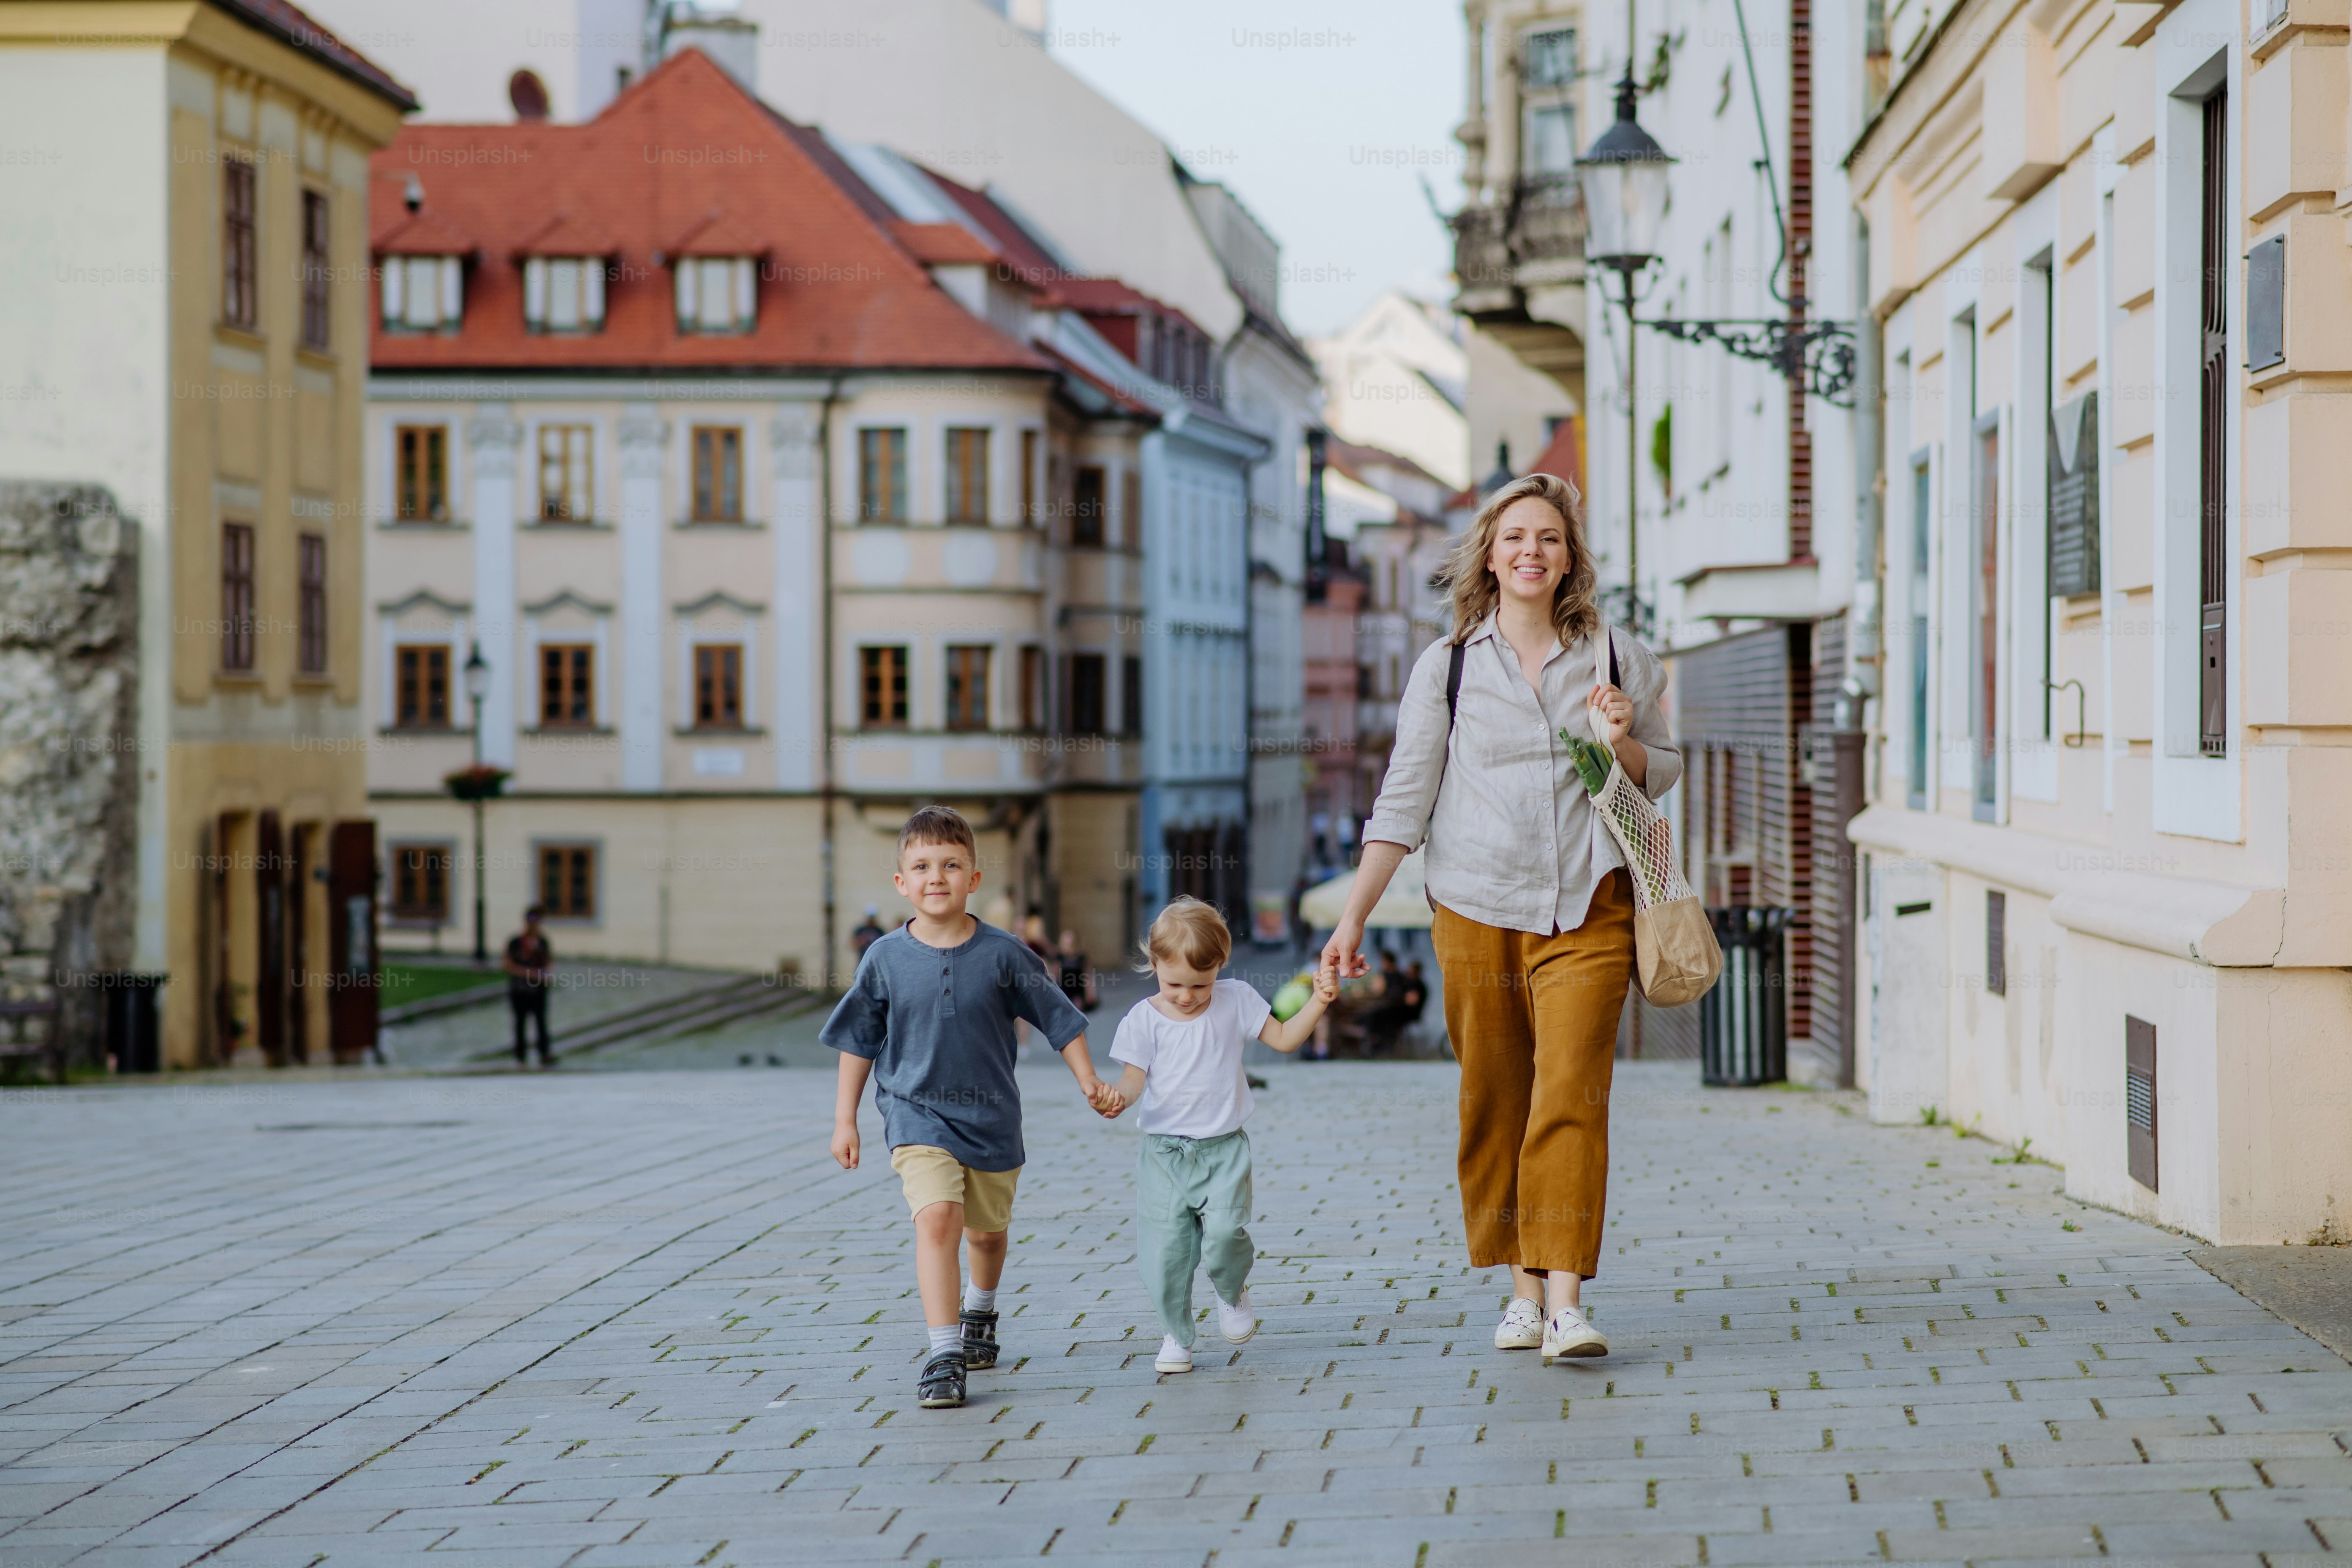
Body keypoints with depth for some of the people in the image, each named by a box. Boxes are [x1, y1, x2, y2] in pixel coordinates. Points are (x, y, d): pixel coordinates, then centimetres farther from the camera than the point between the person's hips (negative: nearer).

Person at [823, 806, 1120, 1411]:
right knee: (937, 1218, -21)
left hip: (991, 1116, 2)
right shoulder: (885, 958, -6)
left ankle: (979, 1315, 48)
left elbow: (1059, 1018, 3)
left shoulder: (1002, 953, -8)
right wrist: (845, 1120, 5)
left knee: (986, 1229, 17)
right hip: (917, 1114, -1)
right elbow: (858, 1042, 5)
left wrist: (1088, 1080, 2)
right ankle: (943, 1356, -20)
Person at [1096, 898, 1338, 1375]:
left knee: (1225, 1230, -19)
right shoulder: (1145, 1018, -2)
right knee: (1165, 1247, -4)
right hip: (1164, 1151, 0)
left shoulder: (1236, 1001, 2)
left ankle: (1232, 1291, 14)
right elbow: (1136, 1076, -6)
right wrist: (1120, 1095, -29)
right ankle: (1176, 1335, 16)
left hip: (1223, 1147, 0)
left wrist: (1318, 1002, -5)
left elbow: (1284, 1038, 8)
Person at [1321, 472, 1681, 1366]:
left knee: (1571, 1098, -12)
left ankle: (1566, 1298, -15)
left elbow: (1662, 777, 15)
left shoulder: (1617, 658, 6)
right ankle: (1523, 1286, 18)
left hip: (1585, 911, -1)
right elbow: (1404, 798, 5)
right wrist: (1353, 919, 0)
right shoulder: (1447, 666, 5)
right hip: (1476, 912, 1)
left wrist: (1623, 741, -8)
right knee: (1494, 1105, 5)